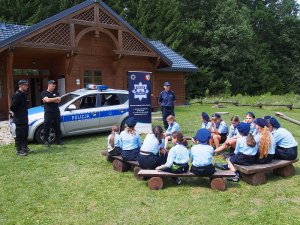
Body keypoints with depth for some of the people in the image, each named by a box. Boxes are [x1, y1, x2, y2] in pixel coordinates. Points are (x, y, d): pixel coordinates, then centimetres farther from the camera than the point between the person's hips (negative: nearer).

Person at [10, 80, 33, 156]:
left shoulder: (24, 94, 12)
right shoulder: (17, 94, -17)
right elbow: (13, 106, -22)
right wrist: (15, 112, -5)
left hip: (24, 118, 9)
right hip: (19, 119, -9)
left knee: (25, 134, 16)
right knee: (19, 135, -3)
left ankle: (25, 148, 28)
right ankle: (19, 150, 5)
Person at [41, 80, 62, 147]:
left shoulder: (56, 93, 15)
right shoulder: (44, 93, 4)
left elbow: (58, 101, -1)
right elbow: (47, 100, -15)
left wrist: (50, 100, -9)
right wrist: (56, 98, -7)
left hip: (56, 112, 4)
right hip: (48, 113, -4)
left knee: (57, 128, 7)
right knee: (47, 128, -1)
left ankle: (59, 141, 15)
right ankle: (46, 141, 7)